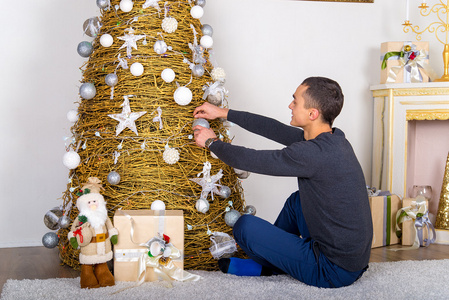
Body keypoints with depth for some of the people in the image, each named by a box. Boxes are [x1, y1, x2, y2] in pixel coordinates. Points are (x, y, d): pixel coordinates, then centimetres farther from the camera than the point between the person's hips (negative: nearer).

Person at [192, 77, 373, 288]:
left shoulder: (314, 153, -25)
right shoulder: (335, 139, 3)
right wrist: (224, 113, 17)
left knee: (245, 226, -5)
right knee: (297, 200, 28)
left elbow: (250, 160, -16)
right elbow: (275, 129, 11)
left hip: (334, 273, -9)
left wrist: (212, 142, 2)